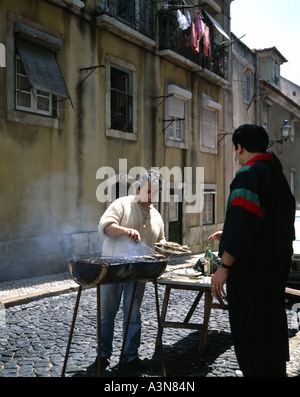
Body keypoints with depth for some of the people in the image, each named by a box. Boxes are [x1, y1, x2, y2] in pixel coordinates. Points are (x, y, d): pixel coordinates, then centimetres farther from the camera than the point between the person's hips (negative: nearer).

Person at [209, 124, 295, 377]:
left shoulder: (248, 175, -16)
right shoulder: (277, 174, 12)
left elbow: (241, 223, -25)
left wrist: (224, 266, -23)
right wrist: (228, 235, 26)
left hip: (251, 268, -9)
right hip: (277, 265, 9)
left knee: (248, 330, 1)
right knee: (272, 322, 19)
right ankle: (276, 370, 32)